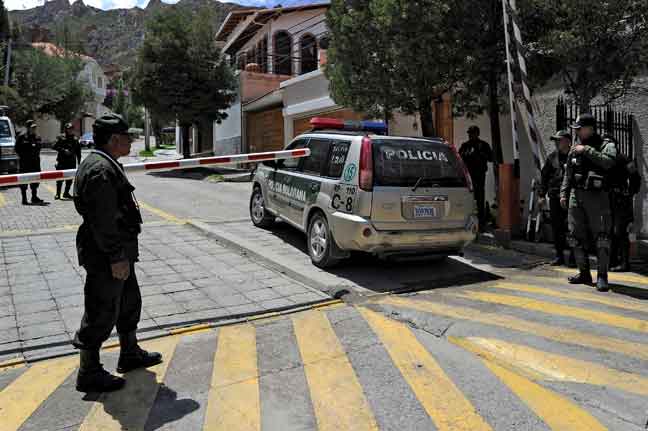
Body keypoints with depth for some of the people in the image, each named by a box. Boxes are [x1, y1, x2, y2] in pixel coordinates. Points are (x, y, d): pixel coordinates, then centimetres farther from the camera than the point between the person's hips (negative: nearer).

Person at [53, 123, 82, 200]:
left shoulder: (75, 139, 12)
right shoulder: (61, 138, 0)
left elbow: (78, 152, 15)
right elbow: (54, 147, -5)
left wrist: (79, 162, 11)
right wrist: (63, 150, -18)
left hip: (71, 162, 4)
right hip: (62, 161, -3)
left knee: (70, 179, 5)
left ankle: (66, 193, 17)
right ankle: (58, 194, 3)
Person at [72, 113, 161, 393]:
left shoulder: (106, 165, 14)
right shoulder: (101, 170, -21)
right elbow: (103, 220, -26)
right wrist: (116, 258, -23)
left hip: (117, 251, 11)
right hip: (107, 257, -11)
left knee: (129, 302, 22)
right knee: (102, 312, 1)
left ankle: (130, 354, 39)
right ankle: (88, 374, 17)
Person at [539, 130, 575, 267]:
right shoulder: (552, 157, 10)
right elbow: (544, 176, 14)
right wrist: (542, 194, 9)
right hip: (555, 197, 4)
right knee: (556, 227, 8)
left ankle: (573, 256, 6)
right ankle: (559, 255, 18)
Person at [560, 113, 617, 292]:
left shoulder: (606, 145, 0)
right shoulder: (575, 149, 15)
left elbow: (608, 162, -21)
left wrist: (587, 150, -17)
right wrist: (563, 193, 9)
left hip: (597, 197, -5)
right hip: (576, 196, 6)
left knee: (601, 237, -7)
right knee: (577, 237, 7)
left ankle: (602, 276, -2)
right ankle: (584, 273, 17)